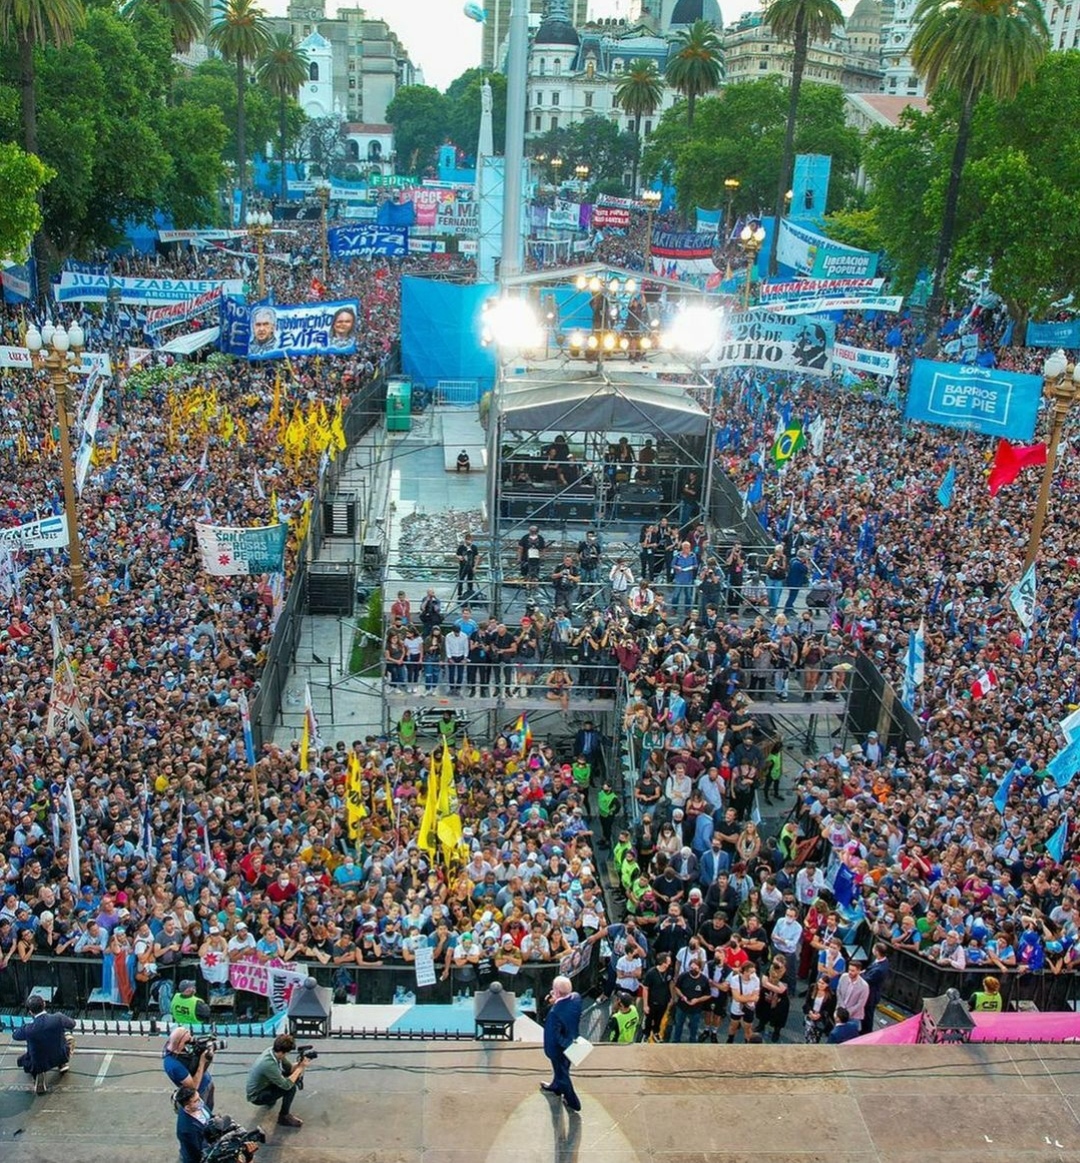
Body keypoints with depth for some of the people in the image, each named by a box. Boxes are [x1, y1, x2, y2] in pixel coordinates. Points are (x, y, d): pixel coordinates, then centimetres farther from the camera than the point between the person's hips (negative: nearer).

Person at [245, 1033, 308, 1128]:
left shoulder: (274, 1051, -13)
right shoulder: (269, 1064, -37)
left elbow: (289, 1068, 0)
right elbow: (286, 1085, -33)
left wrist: (299, 1064, -20)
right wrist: (300, 1068, -26)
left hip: (265, 1084, 9)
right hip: (256, 1096, -9)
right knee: (291, 1087, -24)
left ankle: (271, 1098, 22)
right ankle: (284, 1117, -2)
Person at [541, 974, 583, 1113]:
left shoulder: (555, 1012, -41)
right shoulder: (576, 997, -21)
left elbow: (553, 1036, -30)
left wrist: (549, 1051, -12)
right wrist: (556, 1001, -13)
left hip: (560, 1047, -6)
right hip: (573, 1042, 6)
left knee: (561, 1072, 21)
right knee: (561, 1068, 33)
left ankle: (573, 1101, 41)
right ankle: (555, 1087, 60)